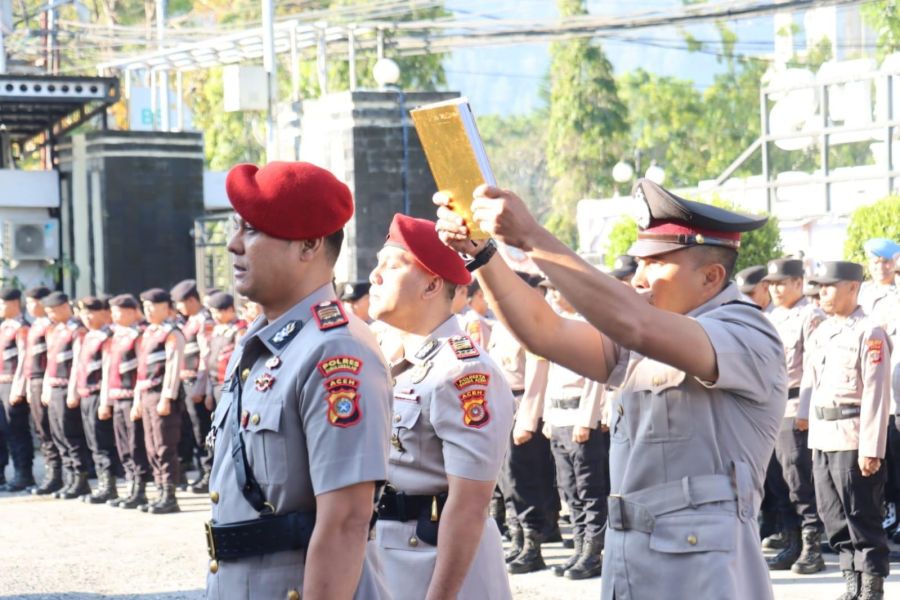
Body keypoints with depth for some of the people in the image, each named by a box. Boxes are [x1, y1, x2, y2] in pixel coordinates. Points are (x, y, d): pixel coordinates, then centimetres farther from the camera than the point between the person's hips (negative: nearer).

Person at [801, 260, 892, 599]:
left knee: (863, 519, -4)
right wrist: (813, 437, 11)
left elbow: (876, 394, -14)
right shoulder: (821, 333, 14)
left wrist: (871, 449, -18)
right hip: (822, 439, 8)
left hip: (853, 440, -8)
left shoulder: (870, 333, -9)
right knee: (834, 520, 11)